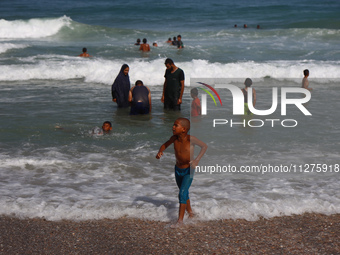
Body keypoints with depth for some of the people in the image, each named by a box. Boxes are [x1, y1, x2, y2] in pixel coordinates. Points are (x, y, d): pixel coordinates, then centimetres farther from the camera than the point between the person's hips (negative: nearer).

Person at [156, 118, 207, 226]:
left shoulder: (190, 139, -24)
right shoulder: (175, 138, -11)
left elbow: (204, 146, -18)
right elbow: (165, 145, 7)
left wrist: (197, 160, -29)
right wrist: (160, 152, -14)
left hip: (188, 170, -6)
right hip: (178, 169, 6)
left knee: (182, 193, -18)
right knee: (184, 192, 23)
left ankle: (180, 220, -15)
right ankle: (190, 212, 46)